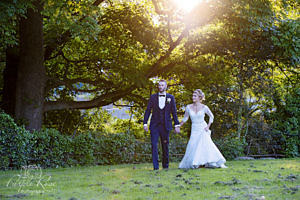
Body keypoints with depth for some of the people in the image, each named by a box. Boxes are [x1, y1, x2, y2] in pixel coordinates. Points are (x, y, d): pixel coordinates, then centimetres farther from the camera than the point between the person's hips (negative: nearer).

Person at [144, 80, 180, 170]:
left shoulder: (170, 97, 5)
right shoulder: (153, 97, 5)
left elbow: (174, 112, 5)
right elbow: (148, 111, 5)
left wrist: (177, 125, 1)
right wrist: (145, 123, -3)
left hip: (165, 125, 0)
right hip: (154, 125, 0)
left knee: (165, 145, 5)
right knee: (154, 144, -9)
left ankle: (165, 165, 18)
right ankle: (155, 166, -9)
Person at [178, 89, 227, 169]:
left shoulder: (204, 107, -7)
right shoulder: (189, 107, -2)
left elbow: (211, 116, 7)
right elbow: (185, 118, 13)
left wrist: (208, 126, -2)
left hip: (203, 129, -3)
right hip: (194, 130, 3)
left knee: (206, 145, -17)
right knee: (192, 147, -6)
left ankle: (219, 163, -14)